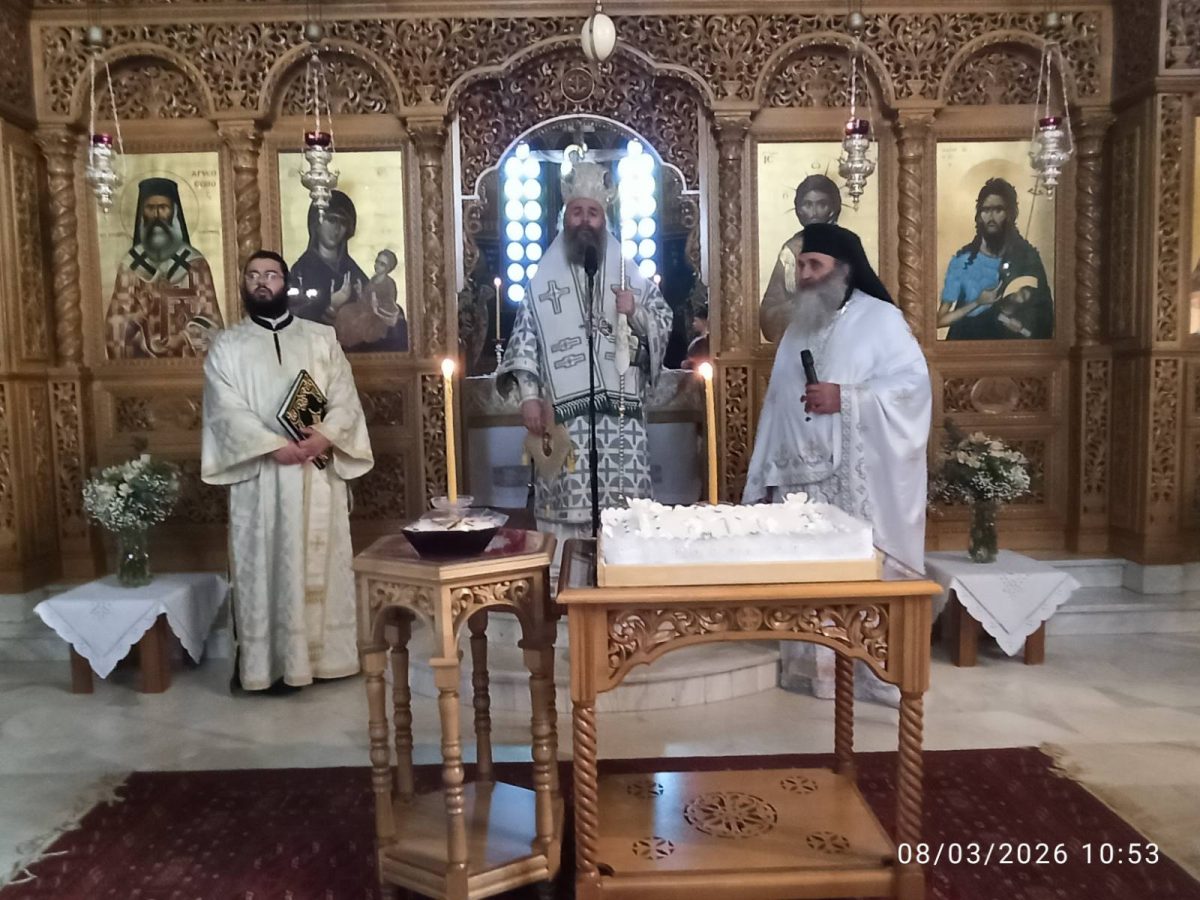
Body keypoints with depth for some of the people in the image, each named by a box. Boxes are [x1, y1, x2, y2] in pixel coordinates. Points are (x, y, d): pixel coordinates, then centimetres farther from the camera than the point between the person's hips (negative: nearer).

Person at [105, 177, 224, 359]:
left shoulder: (194, 262, 3)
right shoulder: (130, 264, 6)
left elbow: (209, 319, -1)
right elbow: (118, 321, 4)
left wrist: (183, 341, -14)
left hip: (188, 358, -1)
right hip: (143, 360, 1)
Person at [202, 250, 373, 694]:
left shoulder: (321, 338, 10)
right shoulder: (227, 345, 6)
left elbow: (345, 398, 2)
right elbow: (226, 410, -6)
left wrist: (326, 435, -17)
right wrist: (274, 445, -19)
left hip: (319, 473, 2)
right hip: (260, 477, -1)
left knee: (321, 562, 7)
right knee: (267, 567, 1)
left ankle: (326, 653, 19)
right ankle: (275, 661, 9)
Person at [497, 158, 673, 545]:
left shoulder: (630, 274, 13)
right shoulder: (543, 278, 9)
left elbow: (664, 327, 12)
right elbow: (524, 340, 3)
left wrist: (636, 313, -8)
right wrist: (528, 396, -8)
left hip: (621, 416, 1)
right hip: (562, 416, -1)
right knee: (567, 509, -4)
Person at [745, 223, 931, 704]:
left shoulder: (881, 319, -1)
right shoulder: (797, 326, 18)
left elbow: (914, 383, -11)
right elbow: (776, 404, 16)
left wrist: (845, 398, -19)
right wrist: (763, 476, 11)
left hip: (858, 481, -6)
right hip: (800, 480, 6)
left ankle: (875, 670, 10)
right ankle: (812, 667, 19)